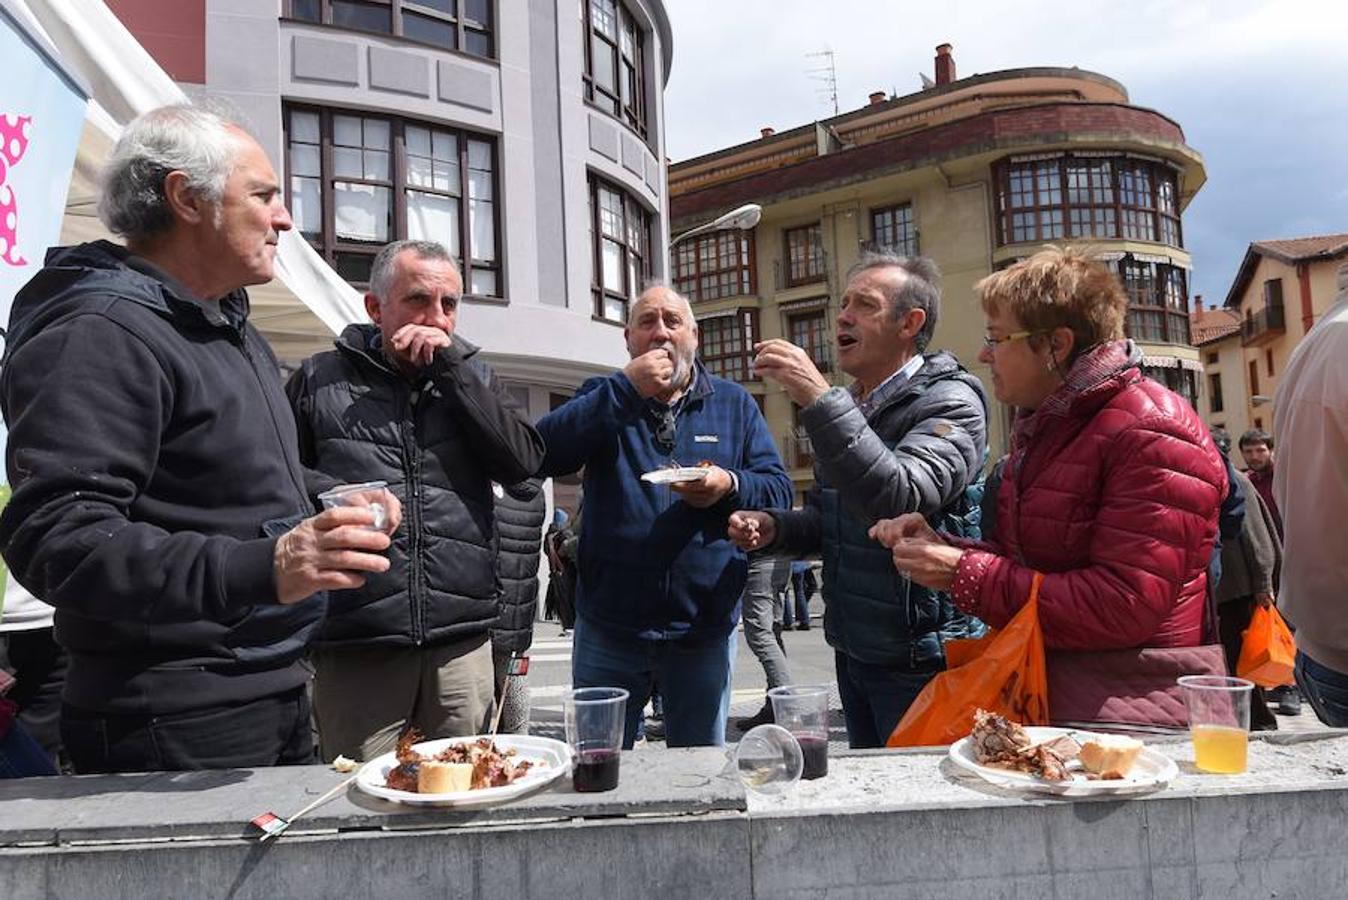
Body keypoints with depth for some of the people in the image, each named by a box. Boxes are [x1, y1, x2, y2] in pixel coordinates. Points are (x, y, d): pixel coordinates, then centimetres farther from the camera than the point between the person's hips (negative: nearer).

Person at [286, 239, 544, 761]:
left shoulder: (472, 377, 12)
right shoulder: (319, 380, 7)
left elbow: (525, 462, -4)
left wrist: (451, 365, -7)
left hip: (462, 641, 2)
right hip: (354, 647, -1)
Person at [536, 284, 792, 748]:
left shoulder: (734, 404, 7)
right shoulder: (602, 397, 5)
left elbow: (779, 489, 2)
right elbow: (542, 454, -14)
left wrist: (730, 485, -19)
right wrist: (625, 387, -17)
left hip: (704, 626, 1)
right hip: (608, 626, 0)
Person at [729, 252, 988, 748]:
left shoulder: (949, 401, -13)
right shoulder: (846, 406, 11)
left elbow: (900, 500, -32)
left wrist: (818, 400, -33)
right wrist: (774, 526, -3)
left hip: (916, 657, -7)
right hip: (852, 649, 8)